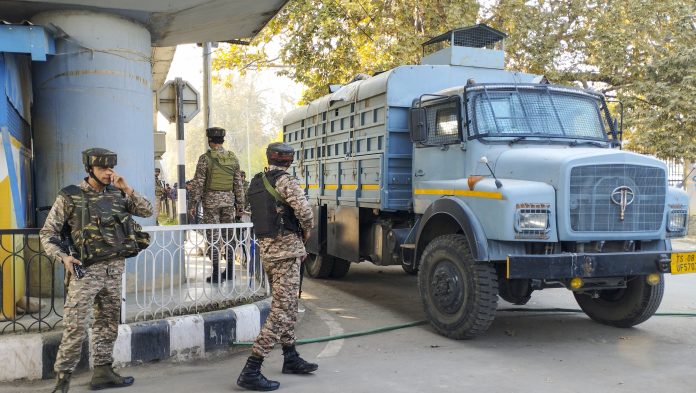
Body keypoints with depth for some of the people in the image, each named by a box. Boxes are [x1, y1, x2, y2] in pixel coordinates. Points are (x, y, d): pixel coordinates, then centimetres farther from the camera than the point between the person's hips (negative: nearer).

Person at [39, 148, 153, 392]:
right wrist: (63, 256, -17)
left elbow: (147, 211, 6)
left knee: (108, 323, 12)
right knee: (76, 328, -8)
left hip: (114, 269, 5)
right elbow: (47, 233, -2)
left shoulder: (117, 194, 7)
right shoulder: (69, 197, -5)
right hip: (86, 271, -5)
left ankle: (102, 372, 23)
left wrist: (127, 190, -4)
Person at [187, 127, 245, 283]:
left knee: (213, 237, 1)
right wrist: (240, 205, 13)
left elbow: (198, 183, -9)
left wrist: (192, 204, -4)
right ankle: (230, 271, 16)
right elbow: (238, 183, 7)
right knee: (228, 235, 12)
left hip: (211, 201, -4)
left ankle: (216, 274, 2)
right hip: (229, 201, 4)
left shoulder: (205, 158, -8)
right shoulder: (233, 158, 5)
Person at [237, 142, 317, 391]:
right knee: (281, 311, -8)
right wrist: (306, 229, -2)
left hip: (266, 249, 9)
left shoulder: (256, 183, 12)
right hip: (286, 249, -9)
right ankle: (251, 371, -11)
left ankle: (291, 359, 29)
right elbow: (304, 210, -23)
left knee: (288, 305, 20)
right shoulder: (285, 181, -12)